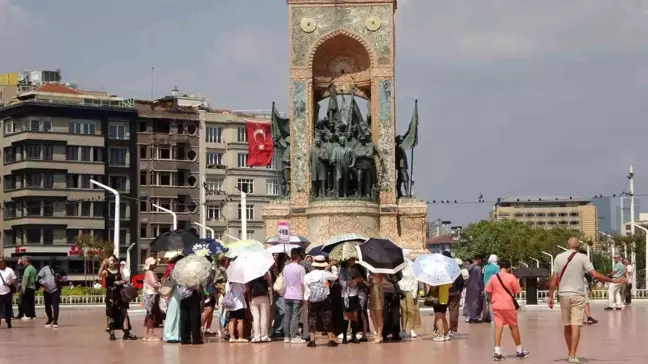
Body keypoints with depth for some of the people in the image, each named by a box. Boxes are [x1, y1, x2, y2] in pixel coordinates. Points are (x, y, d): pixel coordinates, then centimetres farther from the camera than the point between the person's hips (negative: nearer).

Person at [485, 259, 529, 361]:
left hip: (496, 306, 2)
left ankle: (497, 352, -12)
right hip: (508, 306, -2)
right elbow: (516, 292, 0)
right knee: (514, 327, 12)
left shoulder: (493, 277, 1)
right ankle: (519, 351, 23)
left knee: (498, 327, -1)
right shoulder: (511, 277, -6)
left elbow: (488, 291, 5)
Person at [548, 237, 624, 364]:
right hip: (577, 295, -3)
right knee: (576, 326, -5)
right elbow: (595, 275, -10)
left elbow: (554, 279, 0)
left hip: (564, 295, 3)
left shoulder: (559, 257, 3)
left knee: (567, 326, 14)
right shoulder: (582, 257, -5)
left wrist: (550, 296, 4)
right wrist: (612, 280, 0)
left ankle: (570, 353, 26)